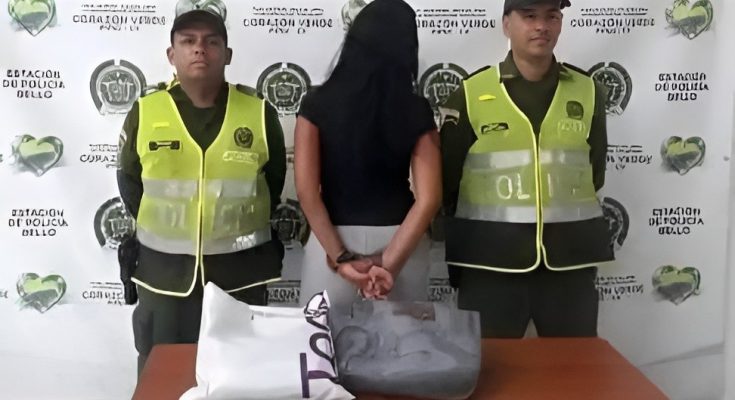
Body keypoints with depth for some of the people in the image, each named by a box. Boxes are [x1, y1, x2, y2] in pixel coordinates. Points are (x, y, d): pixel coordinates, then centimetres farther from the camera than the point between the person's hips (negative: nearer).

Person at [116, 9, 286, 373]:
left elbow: (274, 182, 9)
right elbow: (130, 182, 11)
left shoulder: (259, 113, -4)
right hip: (163, 271, 1)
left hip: (240, 272, 0)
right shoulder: (145, 113, -3)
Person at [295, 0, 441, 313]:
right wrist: (390, 261, -13)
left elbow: (307, 190, -12)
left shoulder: (317, 105, -4)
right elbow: (428, 198, -12)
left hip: (332, 242, -1)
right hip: (400, 242, 1)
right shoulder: (417, 111, -3)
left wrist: (341, 258, -11)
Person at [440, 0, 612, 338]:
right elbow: (447, 180, 5)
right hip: (490, 261, -2)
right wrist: (457, 262, 8)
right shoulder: (472, 94, -1)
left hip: (570, 260, 2)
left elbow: (594, 174, 16)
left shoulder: (588, 92, 6)